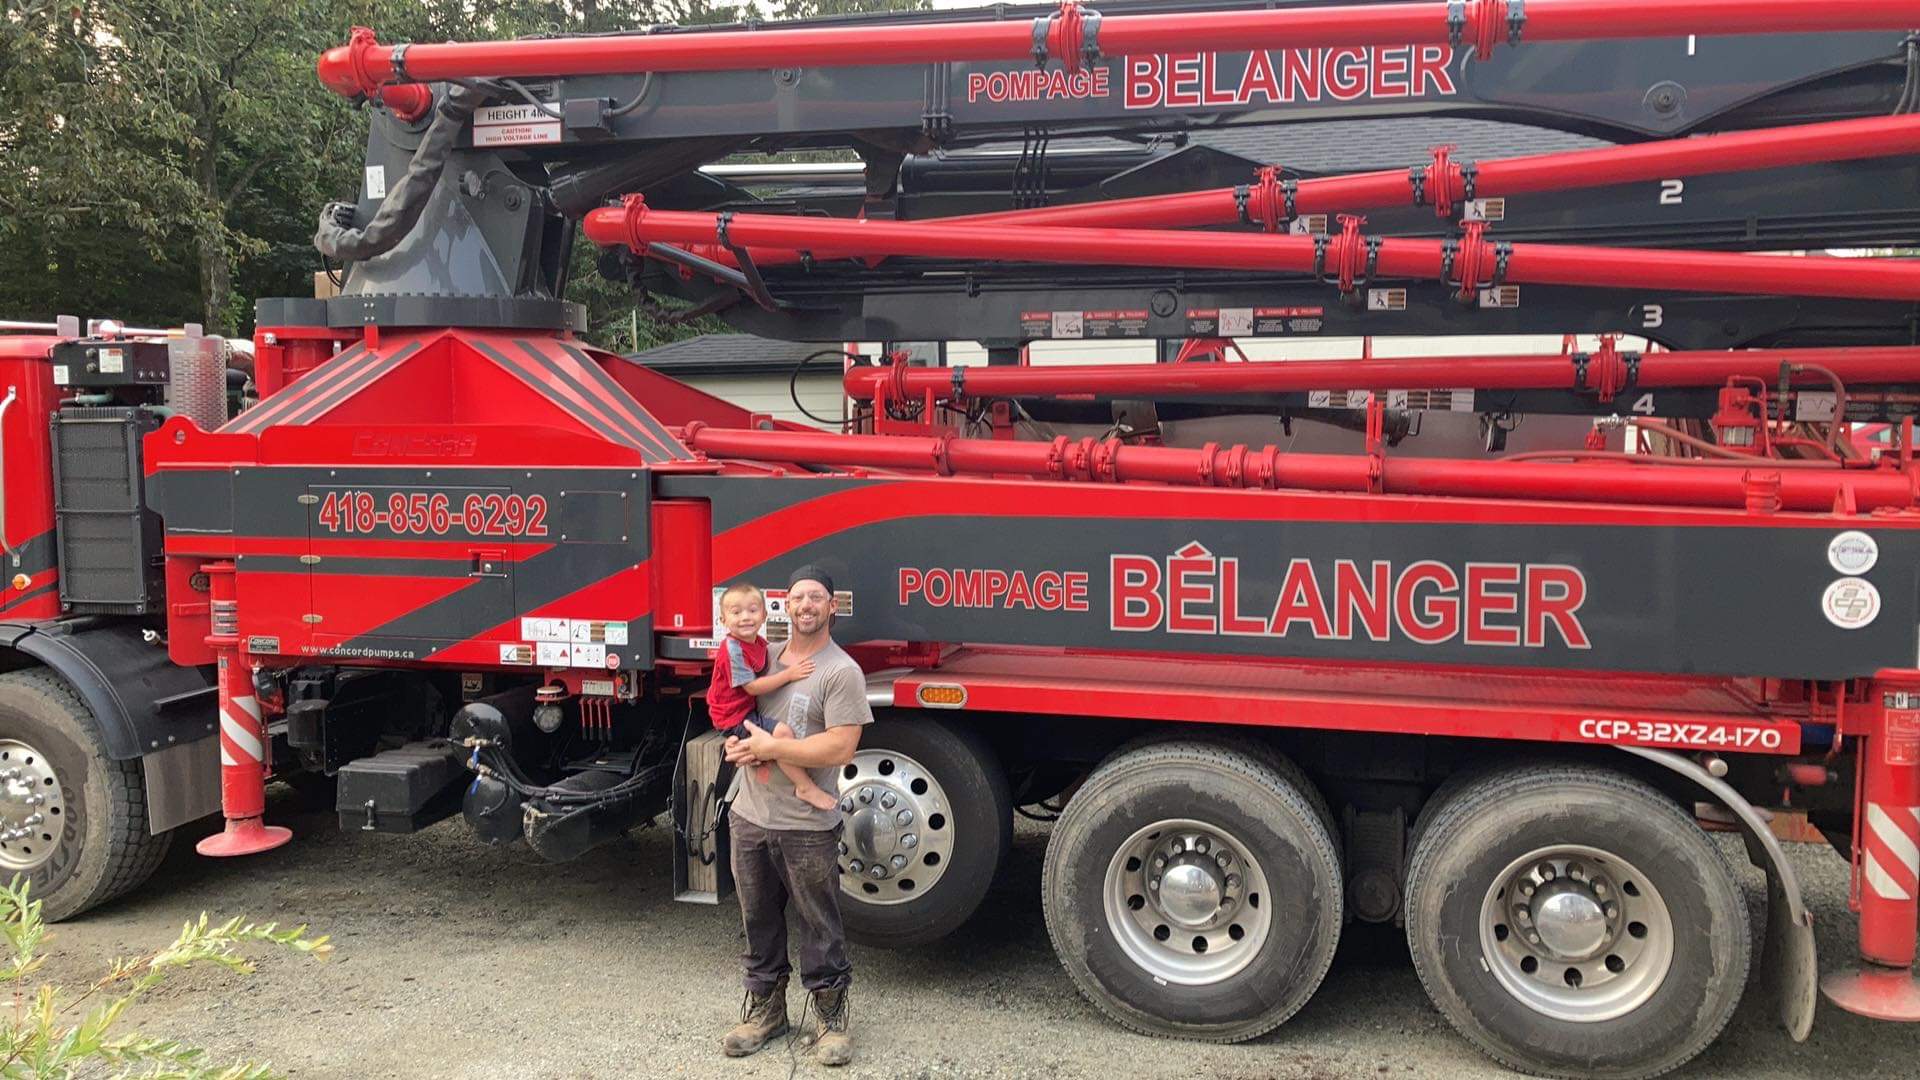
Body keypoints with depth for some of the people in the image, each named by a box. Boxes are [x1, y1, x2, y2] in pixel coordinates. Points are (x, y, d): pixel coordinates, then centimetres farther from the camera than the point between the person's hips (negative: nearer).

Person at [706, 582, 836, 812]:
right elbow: (751, 687, -24)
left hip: (751, 710, 10)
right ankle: (805, 787, -21)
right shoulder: (732, 649, -21)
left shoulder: (759, 643, 7)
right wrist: (789, 674, -24)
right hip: (735, 717, -10)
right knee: (781, 731, -28)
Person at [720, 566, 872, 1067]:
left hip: (806, 828, -6)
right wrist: (736, 741, -3)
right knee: (759, 921, 18)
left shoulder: (841, 672, -13)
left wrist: (770, 748, -18)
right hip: (749, 817, 6)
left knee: (819, 927, 7)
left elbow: (840, 748, -21)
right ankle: (764, 1008, 34)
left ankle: (829, 1017, 23)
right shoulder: (765, 655, 7)